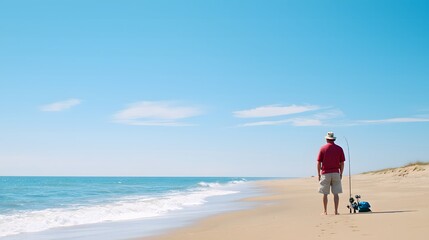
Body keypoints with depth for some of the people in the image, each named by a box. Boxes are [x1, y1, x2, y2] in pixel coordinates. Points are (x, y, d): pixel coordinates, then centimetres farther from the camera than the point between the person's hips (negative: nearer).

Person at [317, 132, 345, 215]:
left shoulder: (323, 148, 0)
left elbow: (319, 163, -1)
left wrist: (319, 174, 7)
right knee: (336, 194, 3)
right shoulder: (339, 148, 4)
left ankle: (325, 211, 6)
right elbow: (342, 163, 3)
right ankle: (336, 211, 2)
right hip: (336, 173, 1)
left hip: (325, 173, -1)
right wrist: (341, 174, 14)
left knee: (325, 194, 4)